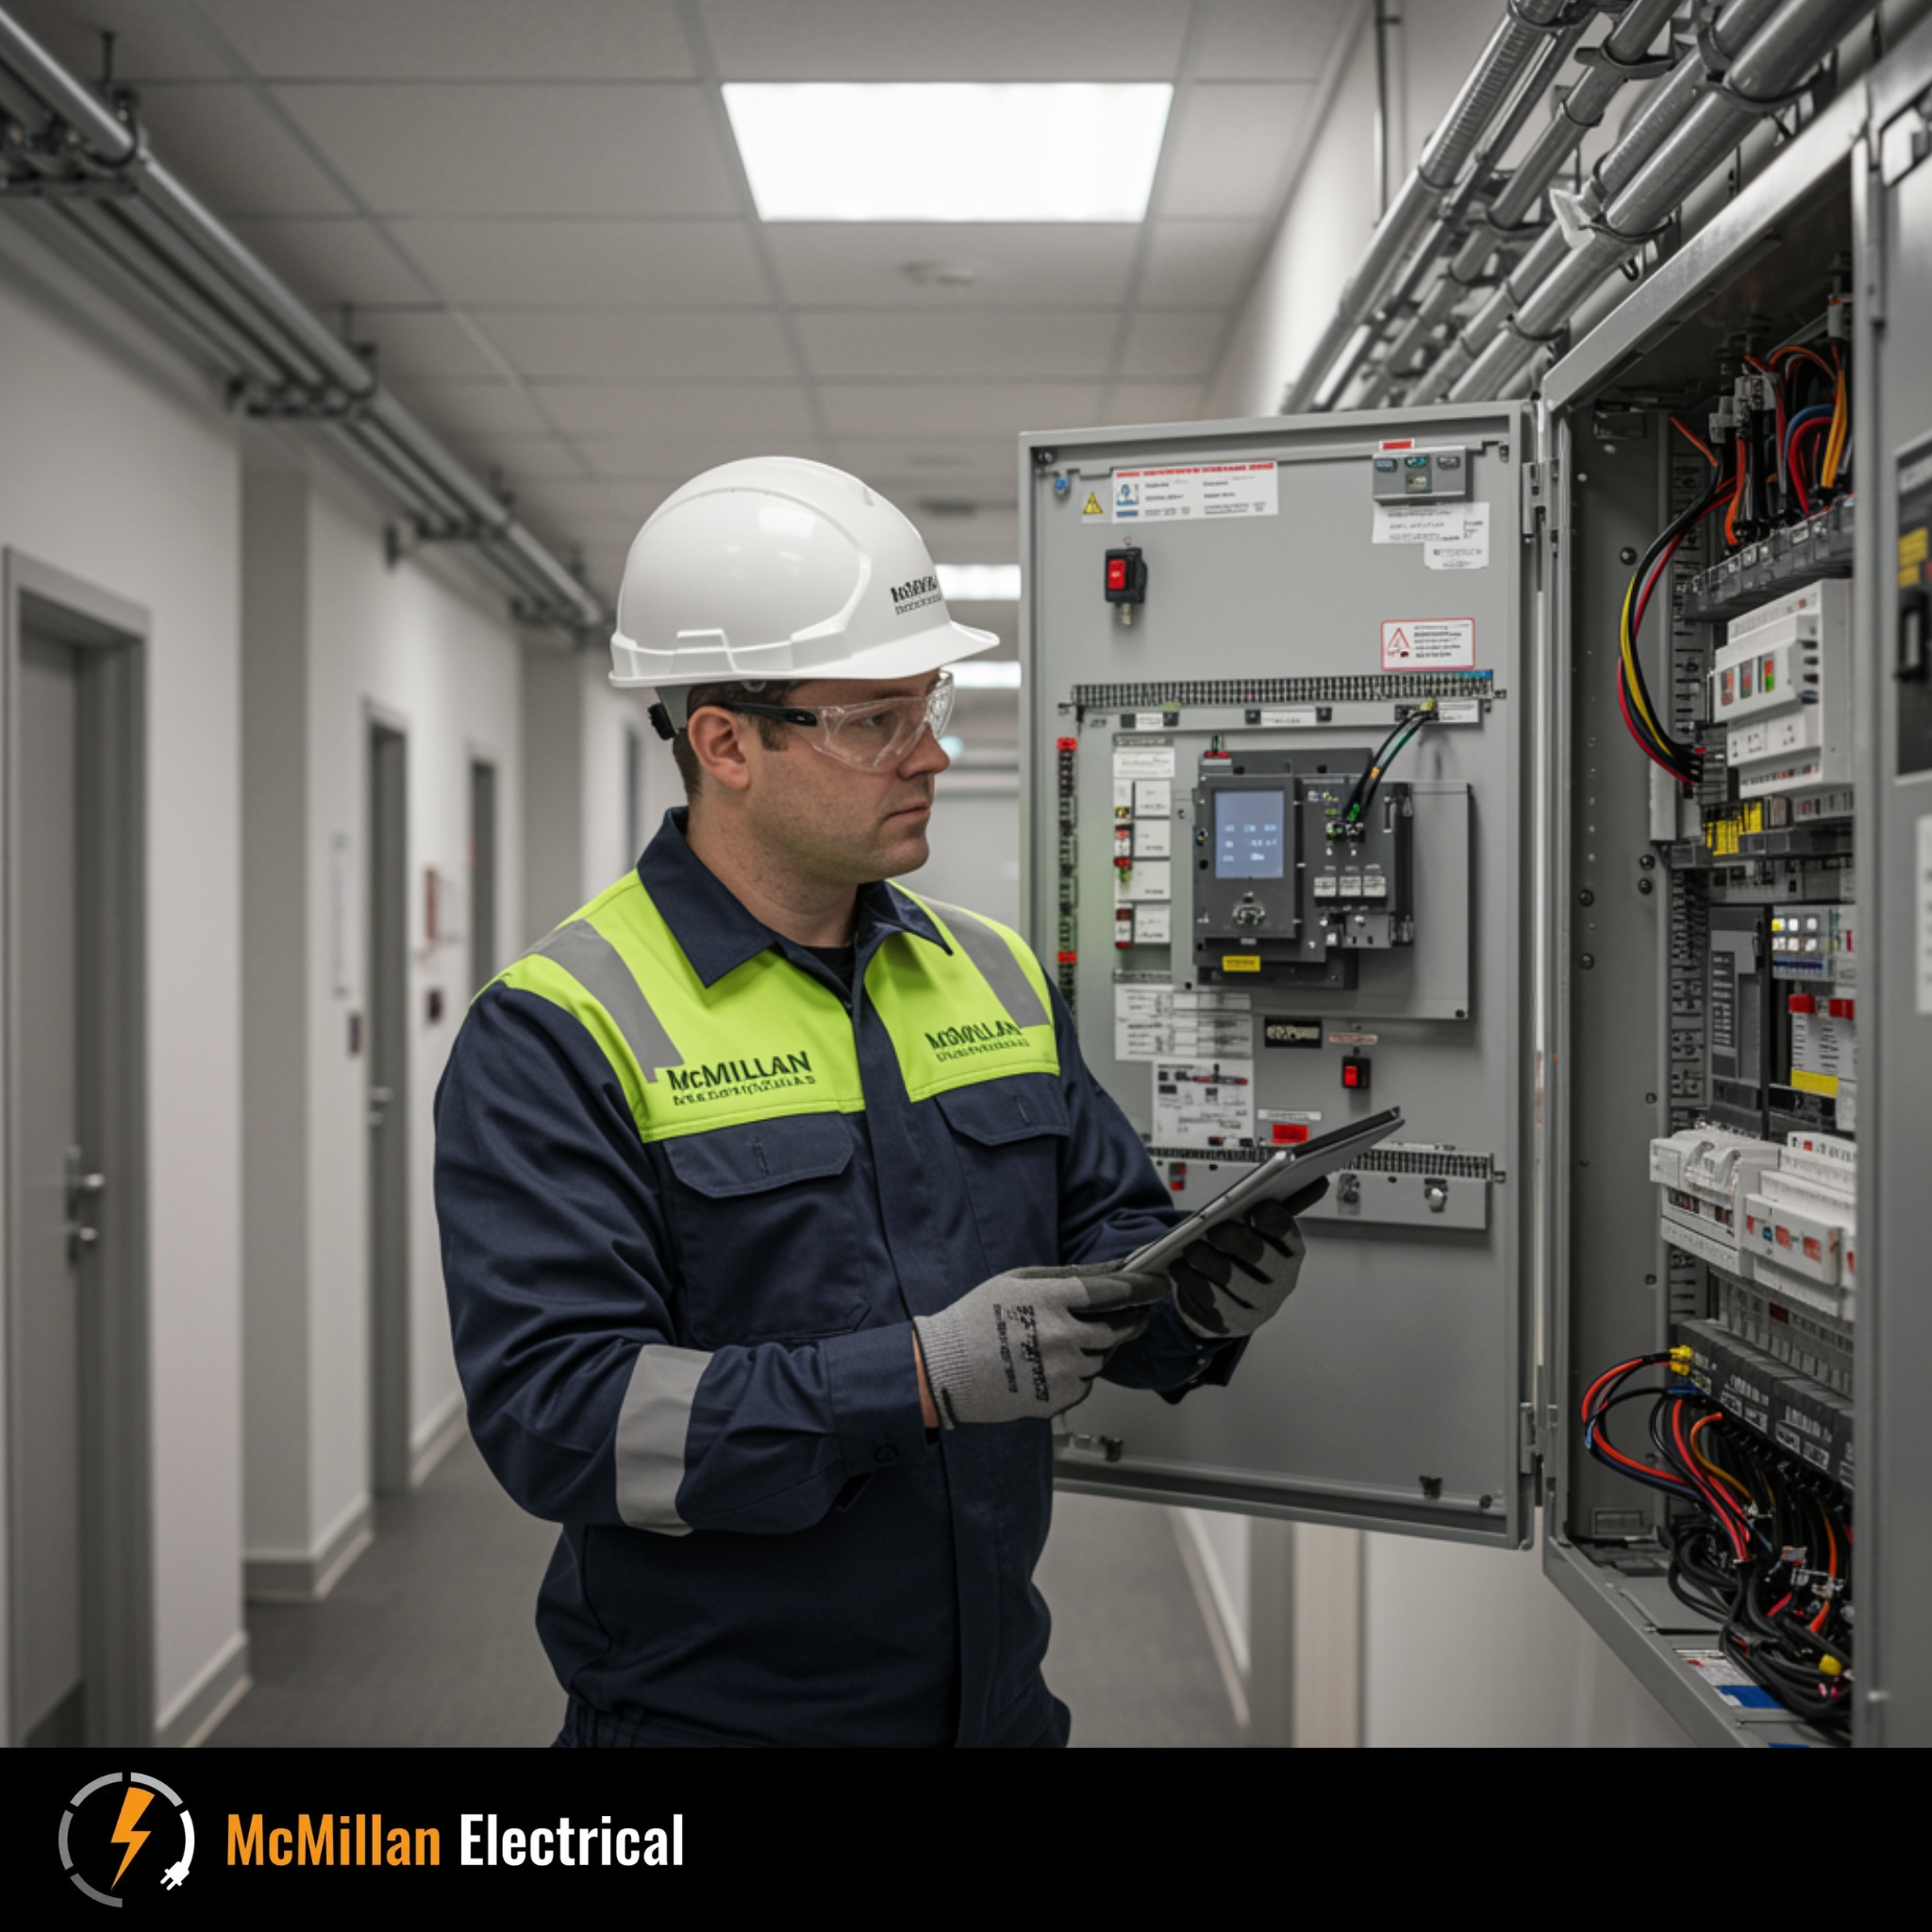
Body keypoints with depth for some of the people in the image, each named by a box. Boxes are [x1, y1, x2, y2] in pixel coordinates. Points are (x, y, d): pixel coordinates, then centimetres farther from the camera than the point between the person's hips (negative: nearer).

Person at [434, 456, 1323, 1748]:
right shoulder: (558, 1037, -14)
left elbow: (1109, 1241, 10)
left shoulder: (999, 978, 5)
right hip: (713, 1713, -5)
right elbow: (556, 1411, -22)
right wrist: (919, 1376, -30)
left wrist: (1197, 1300, -13)